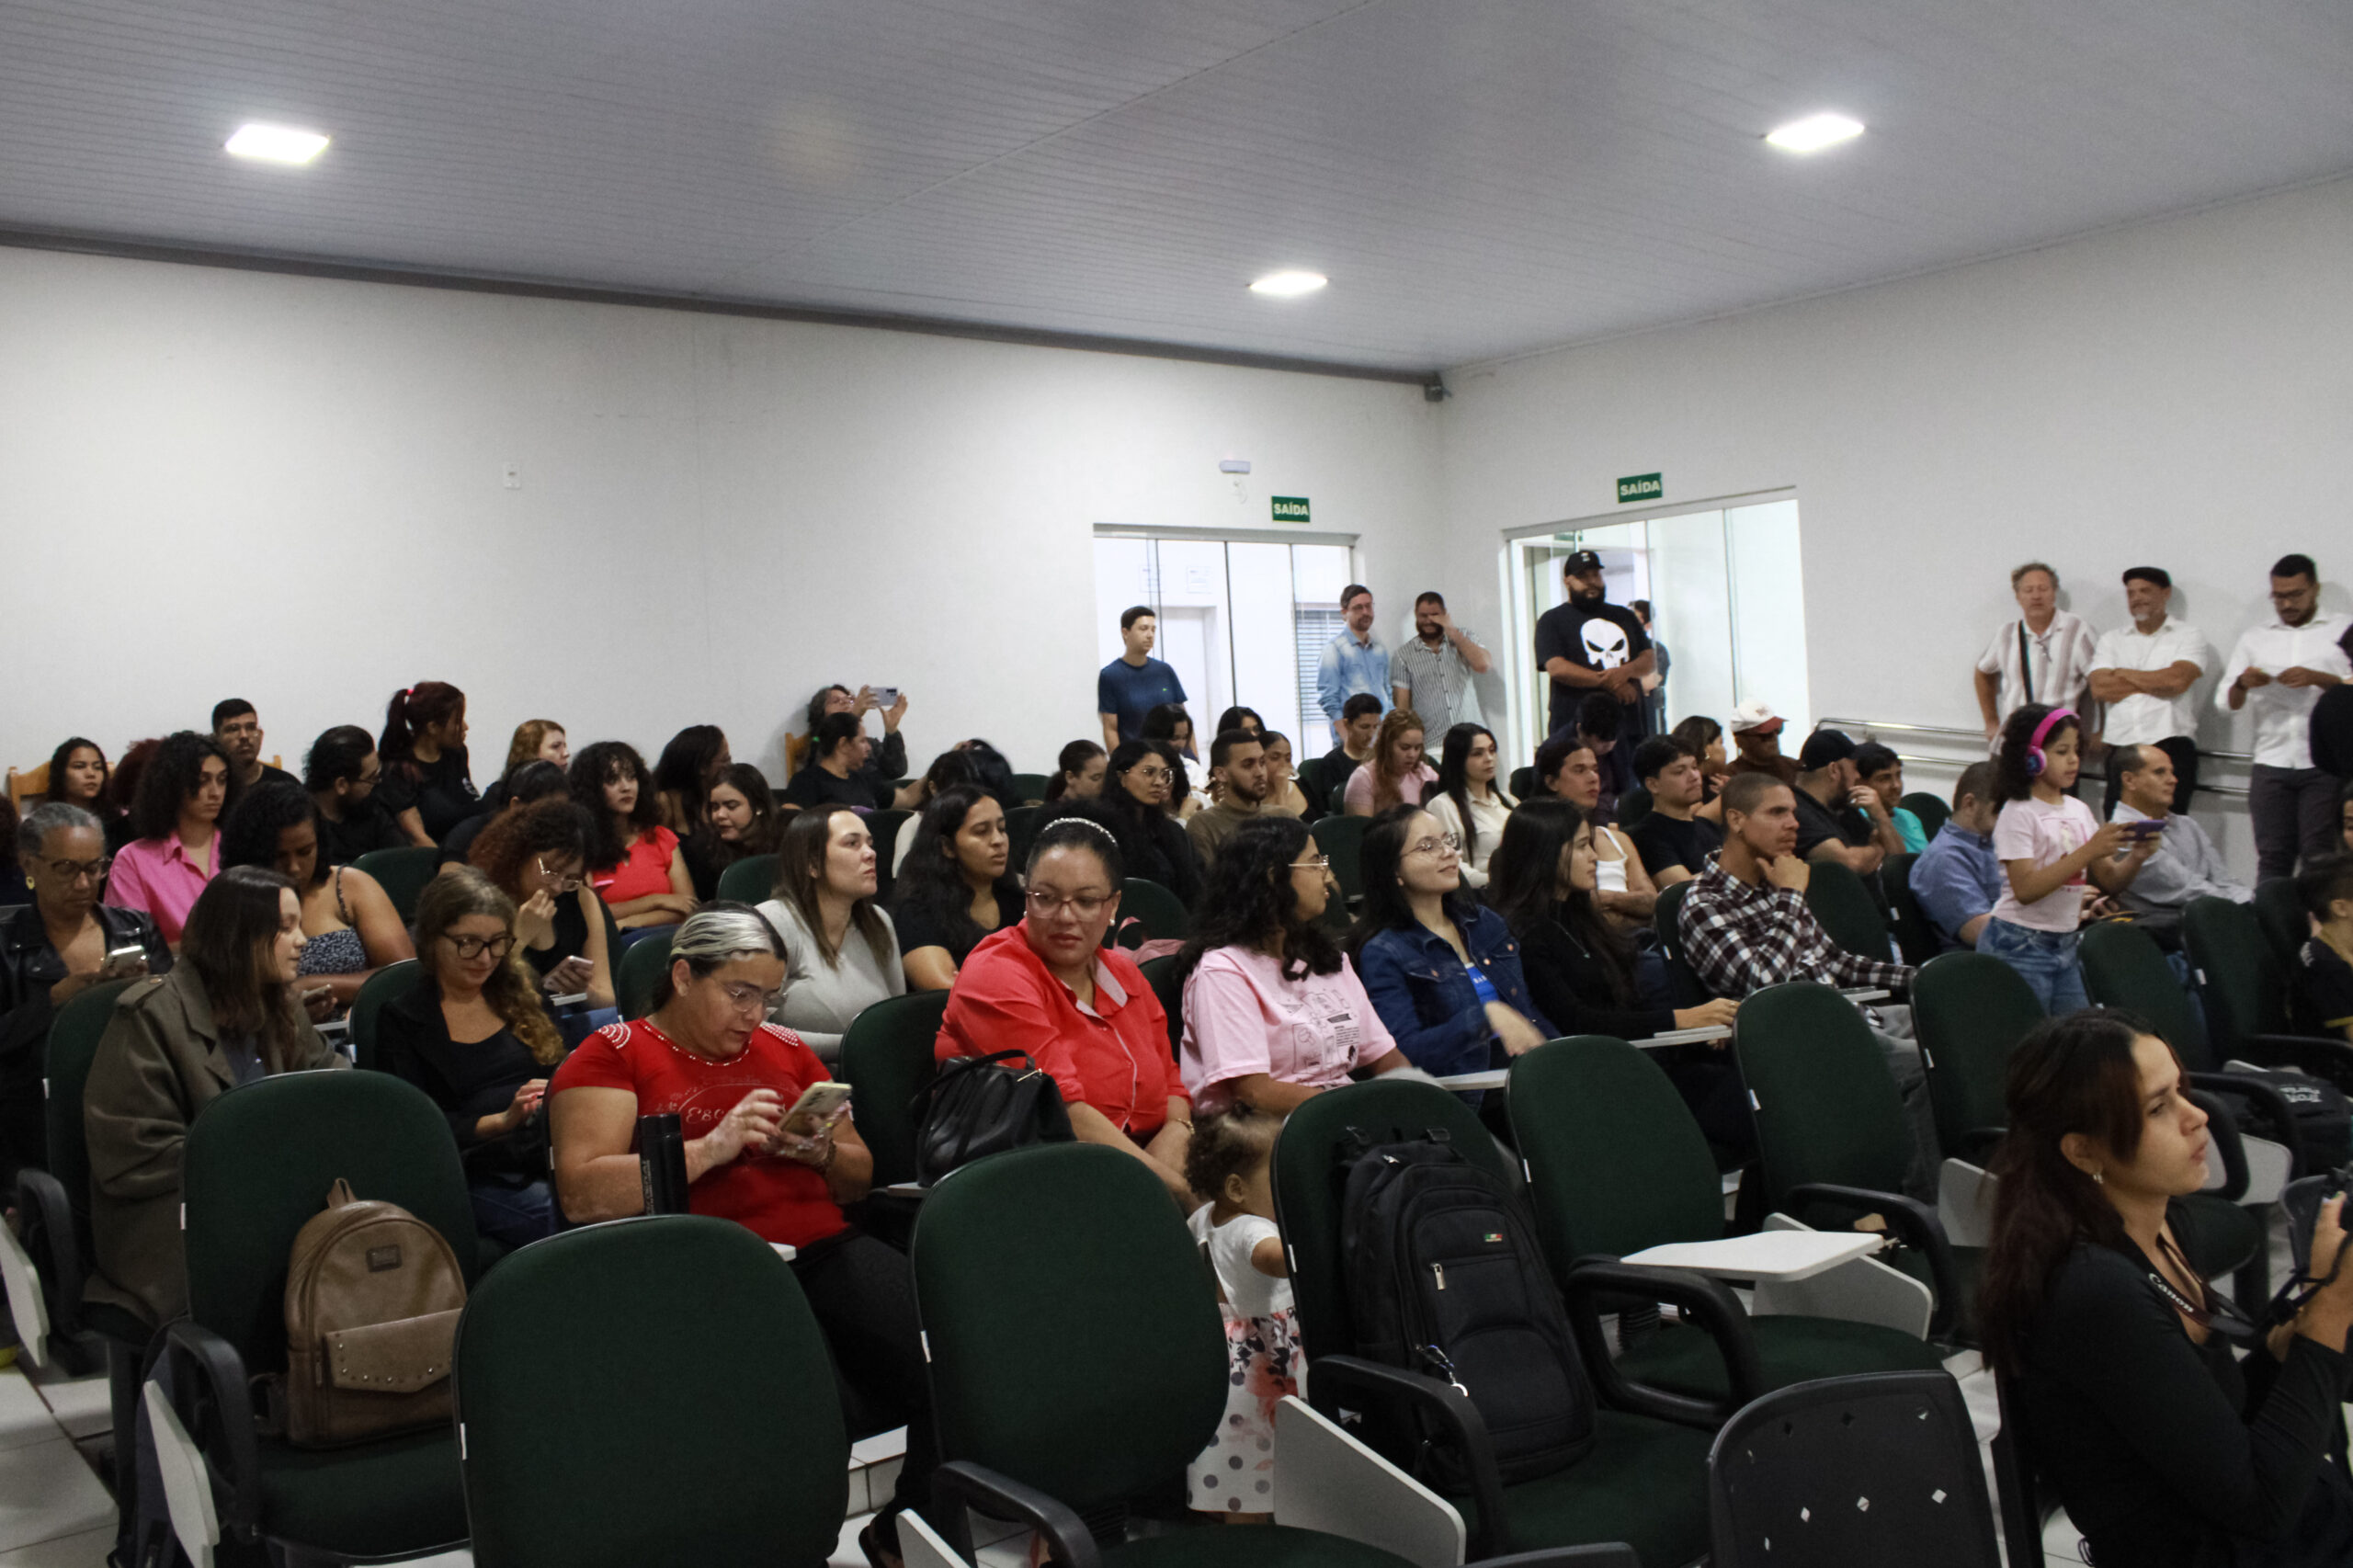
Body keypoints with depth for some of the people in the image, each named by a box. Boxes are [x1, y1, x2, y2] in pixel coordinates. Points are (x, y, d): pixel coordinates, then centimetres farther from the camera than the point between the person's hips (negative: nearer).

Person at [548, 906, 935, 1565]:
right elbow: (582, 1194, -6)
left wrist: (823, 1152, 3)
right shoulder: (613, 1054, 8)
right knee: (800, 1398, -36)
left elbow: (860, 1179, 25)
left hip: (823, 1249, 5)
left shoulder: (784, 1049, 22)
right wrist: (711, 1149, -13)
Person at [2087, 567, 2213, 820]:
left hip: (2171, 745, -3)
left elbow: (2177, 680, -10)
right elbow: (2099, 689, 1)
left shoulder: (2189, 636, 9)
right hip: (2120, 748, 3)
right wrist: (2155, 682, 0)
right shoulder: (2111, 640, 17)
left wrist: (2124, 674, 3)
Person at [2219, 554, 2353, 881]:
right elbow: (2226, 703, 11)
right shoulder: (2253, 638, 16)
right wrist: (2243, 684, -10)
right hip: (2270, 765, 2)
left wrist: (2318, 678, -16)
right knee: (2272, 858, -1)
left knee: (2320, 858, -7)